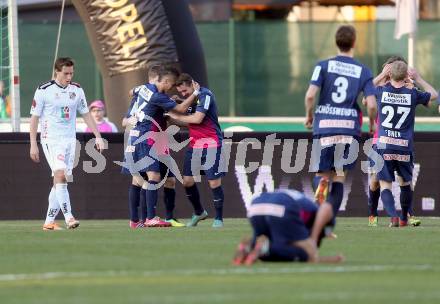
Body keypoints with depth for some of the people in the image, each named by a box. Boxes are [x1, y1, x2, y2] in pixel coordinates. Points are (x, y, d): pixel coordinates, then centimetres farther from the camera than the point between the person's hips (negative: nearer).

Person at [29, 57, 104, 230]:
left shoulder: (77, 90, 8)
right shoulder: (43, 91, -6)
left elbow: (86, 114, 16)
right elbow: (34, 118, -2)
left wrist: (98, 136, 10)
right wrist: (33, 144, -7)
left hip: (70, 140, 5)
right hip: (51, 139, -5)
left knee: (60, 181, 4)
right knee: (60, 174, -22)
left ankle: (49, 221, 11)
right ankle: (68, 217, -27)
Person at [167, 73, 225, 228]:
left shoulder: (205, 95, -14)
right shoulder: (190, 97, 11)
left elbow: (197, 119, -21)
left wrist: (177, 117, -9)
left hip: (211, 144, -8)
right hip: (194, 144, 8)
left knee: (214, 182, -6)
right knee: (187, 180, 5)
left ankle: (219, 218, 5)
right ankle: (199, 212, 23)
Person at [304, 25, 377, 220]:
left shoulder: (324, 65, 0)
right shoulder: (363, 71, 2)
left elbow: (310, 95, -10)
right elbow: (371, 105, -6)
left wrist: (309, 115, 9)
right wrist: (372, 123, 14)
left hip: (324, 125, 0)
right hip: (349, 126, 1)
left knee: (322, 173, 12)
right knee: (339, 177, 9)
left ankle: (322, 183, -25)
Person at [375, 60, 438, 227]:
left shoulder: (381, 91, -3)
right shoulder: (412, 94, -2)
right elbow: (433, 94, 18)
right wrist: (418, 79, 23)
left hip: (384, 145, -1)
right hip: (405, 147, 1)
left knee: (385, 185, 2)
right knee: (406, 182, 20)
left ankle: (393, 216, -18)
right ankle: (404, 218, 29)